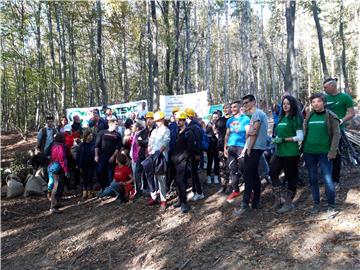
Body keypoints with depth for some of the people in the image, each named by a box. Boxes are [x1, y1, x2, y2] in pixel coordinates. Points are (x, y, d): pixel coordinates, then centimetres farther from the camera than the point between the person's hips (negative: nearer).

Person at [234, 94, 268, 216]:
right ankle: (256, 202, 19)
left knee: (248, 176, -9)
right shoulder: (257, 114, 20)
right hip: (255, 148, 10)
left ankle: (245, 204, -7)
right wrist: (246, 148, 13)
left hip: (254, 149, -10)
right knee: (254, 175, 12)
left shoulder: (257, 113, -11)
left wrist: (249, 150, -14)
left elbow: (254, 133, -17)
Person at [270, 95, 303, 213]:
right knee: (273, 172, 4)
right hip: (279, 152, 7)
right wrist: (276, 139, 4)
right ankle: (280, 197, 19)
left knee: (291, 177, 4)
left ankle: (288, 202, 16)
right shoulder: (281, 118, 13)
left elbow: (300, 137, -12)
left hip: (291, 153, -7)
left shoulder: (295, 118, -7)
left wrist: (284, 139, -17)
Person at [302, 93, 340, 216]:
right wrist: (303, 149, 7)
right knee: (312, 179, 10)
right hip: (309, 152, 4)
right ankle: (316, 204, 24)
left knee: (328, 180, -4)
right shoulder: (309, 117, 9)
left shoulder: (331, 116, -2)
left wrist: (332, 151, -13)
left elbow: (336, 134, -6)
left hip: (324, 153, -4)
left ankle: (331, 206, 12)